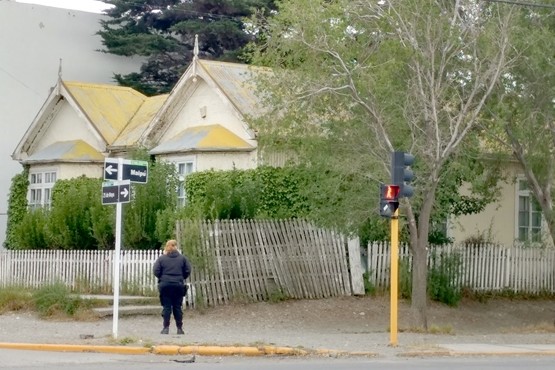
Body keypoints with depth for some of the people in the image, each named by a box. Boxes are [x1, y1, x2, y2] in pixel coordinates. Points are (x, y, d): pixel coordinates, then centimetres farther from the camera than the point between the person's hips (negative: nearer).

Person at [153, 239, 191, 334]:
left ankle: (166, 328, -1)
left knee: (166, 307, 3)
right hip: (178, 285, 1)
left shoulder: (161, 258, -2)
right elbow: (188, 271, 2)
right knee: (178, 307, 7)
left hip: (165, 285, -1)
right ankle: (179, 328, 8)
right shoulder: (182, 258, 2)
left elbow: (156, 271, -4)